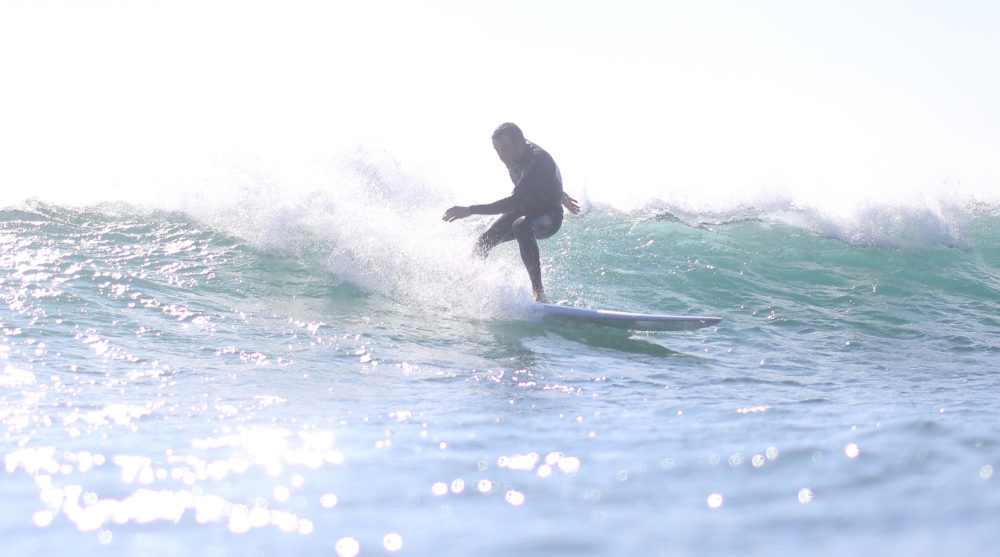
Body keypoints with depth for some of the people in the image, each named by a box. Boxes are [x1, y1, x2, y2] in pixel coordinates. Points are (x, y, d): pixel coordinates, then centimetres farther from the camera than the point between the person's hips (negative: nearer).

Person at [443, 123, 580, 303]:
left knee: (521, 226, -41)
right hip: (523, 209, 8)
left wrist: (470, 210, -47)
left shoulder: (538, 161, -34)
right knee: (483, 242, -11)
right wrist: (560, 195, 26)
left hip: (549, 217, -8)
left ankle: (538, 290, -43)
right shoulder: (517, 152, -8)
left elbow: (515, 202, -42)